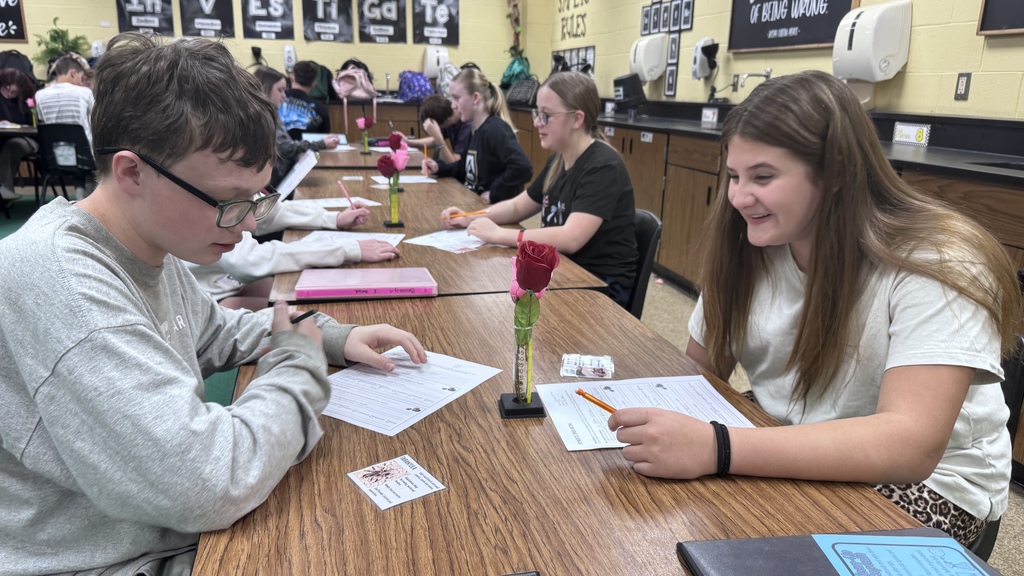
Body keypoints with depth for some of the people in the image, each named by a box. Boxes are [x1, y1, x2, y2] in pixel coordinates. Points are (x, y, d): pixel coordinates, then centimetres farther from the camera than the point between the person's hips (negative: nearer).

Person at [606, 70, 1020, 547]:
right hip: (785, 448, 5)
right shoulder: (745, 249, -6)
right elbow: (697, 374, -1)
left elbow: (911, 445, -35)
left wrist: (715, 449, -45)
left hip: (924, 482, -4)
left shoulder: (938, 266, -23)